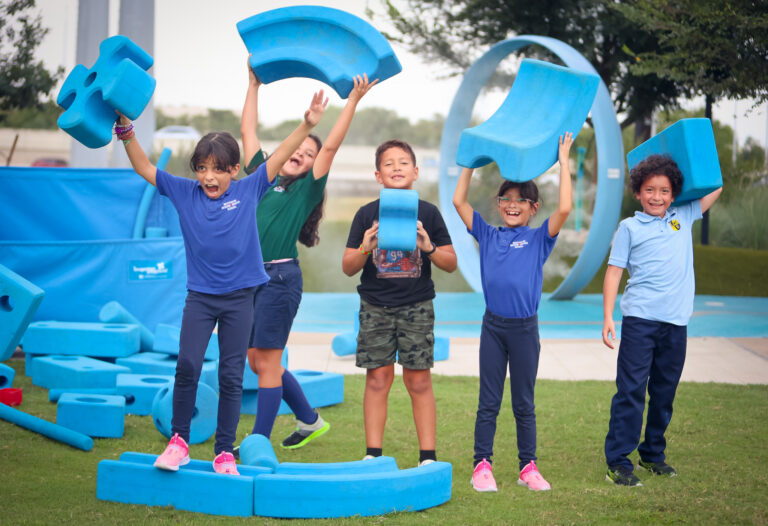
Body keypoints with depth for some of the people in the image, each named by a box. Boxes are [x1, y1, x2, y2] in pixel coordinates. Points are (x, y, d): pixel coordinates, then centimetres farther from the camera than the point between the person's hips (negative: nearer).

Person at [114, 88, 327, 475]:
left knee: (231, 375, 2)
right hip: (199, 295, 0)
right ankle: (178, 441, 2)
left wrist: (307, 125, -15)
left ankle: (225, 453, 10)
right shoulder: (184, 193, 0)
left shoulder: (248, 191, -3)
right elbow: (143, 167, 1)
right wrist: (126, 130, -10)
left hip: (239, 297, 0)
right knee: (187, 364, -13)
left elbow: (280, 157, -5)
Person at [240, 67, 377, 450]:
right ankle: (309, 420, 29)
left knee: (267, 362, -4)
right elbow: (248, 132, 23)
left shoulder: (306, 190, 4)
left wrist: (353, 101, -5)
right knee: (256, 360, 12)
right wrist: (254, 85, 26)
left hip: (280, 278, -6)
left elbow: (331, 146, -4)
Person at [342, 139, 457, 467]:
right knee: (377, 379, 1)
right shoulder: (367, 215, 3)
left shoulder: (428, 213, 2)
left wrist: (429, 248, -16)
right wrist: (365, 249, -17)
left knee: (419, 381, 0)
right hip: (376, 307, 1)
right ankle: (373, 455, 8)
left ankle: (428, 457, 6)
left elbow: (451, 264, 4)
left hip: (417, 307, 0)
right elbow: (348, 268, 3)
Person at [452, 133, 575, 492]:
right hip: (493, 325, 1)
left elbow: (564, 209, -14)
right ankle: (482, 464, 10)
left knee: (524, 403, 8)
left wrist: (563, 162, -11)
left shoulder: (539, 239, 0)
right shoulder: (487, 236, 6)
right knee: (488, 401, 6)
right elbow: (459, 201, 4)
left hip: (525, 328, -1)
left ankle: (528, 466, 15)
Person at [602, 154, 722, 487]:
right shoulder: (630, 227, 3)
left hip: (676, 322, 4)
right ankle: (618, 462, -4)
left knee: (664, 391, 12)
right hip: (640, 319, -4)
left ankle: (653, 454, 24)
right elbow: (614, 271, 2)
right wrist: (607, 317, -4)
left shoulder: (684, 217, 11)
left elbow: (715, 186, 19)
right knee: (631, 390, -6)